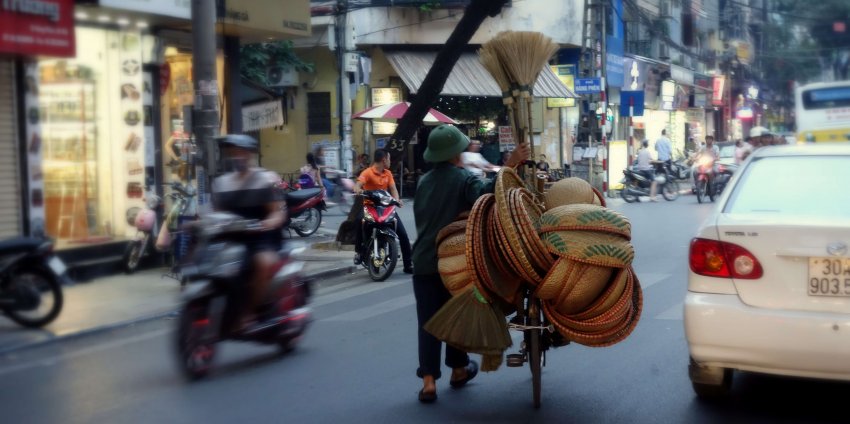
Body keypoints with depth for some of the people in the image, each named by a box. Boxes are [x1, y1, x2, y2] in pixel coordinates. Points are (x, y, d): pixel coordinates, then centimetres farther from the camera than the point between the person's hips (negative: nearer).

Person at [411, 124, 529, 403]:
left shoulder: (424, 181, 12)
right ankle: (458, 370, 30)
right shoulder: (463, 178, -9)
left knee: (428, 322, 3)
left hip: (423, 262, 4)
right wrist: (510, 165, -32)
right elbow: (485, 193, -29)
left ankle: (429, 381, -4)